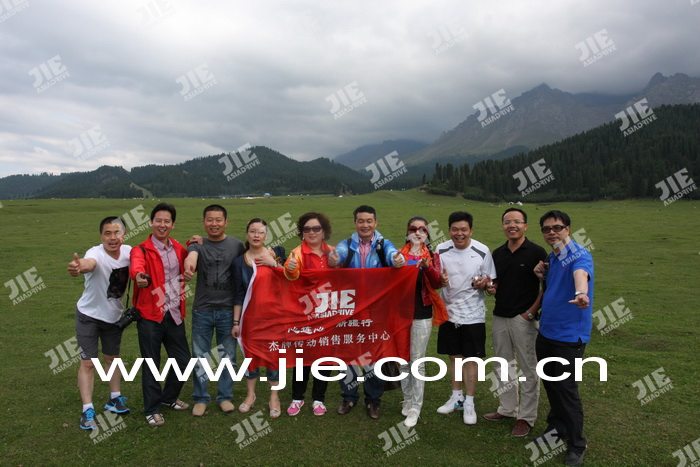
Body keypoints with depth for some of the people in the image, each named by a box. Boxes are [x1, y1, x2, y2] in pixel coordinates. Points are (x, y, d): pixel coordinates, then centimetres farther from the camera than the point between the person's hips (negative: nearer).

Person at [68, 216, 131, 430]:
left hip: (114, 315, 5)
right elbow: (89, 262, -56)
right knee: (88, 363, -2)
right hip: (89, 316, -4)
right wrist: (79, 267, -79)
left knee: (112, 358, 17)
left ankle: (115, 399, 33)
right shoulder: (96, 253, -30)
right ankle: (88, 410, 9)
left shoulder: (128, 251, -14)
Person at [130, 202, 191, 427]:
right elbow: (136, 265, -30)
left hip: (175, 315, 5)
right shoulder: (141, 249, -8)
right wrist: (139, 275, -54)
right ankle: (152, 409, 24)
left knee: (183, 360, 13)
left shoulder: (178, 249, 9)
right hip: (150, 316, -5)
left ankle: (169, 397, 37)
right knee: (151, 365, 5)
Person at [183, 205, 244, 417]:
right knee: (200, 357, 9)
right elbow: (191, 255, -26)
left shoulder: (236, 245, 1)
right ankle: (201, 398, 26)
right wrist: (189, 265, -51)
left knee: (228, 357, 11)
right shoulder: (198, 245, -2)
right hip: (202, 310, 0)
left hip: (228, 310, 0)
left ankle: (225, 396, 28)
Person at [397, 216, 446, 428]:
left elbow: (436, 283, -13)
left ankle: (415, 408, 11)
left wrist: (427, 266, -30)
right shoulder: (399, 254, 5)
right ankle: (407, 400, 29)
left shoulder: (432, 256, 2)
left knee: (417, 362, 1)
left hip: (421, 316, -2)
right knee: (403, 361, 12)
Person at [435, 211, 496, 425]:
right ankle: (456, 397, 33)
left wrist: (484, 282, -24)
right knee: (454, 356, 15)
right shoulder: (441, 250, -4)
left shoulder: (482, 251, -10)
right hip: (449, 311, 3)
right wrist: (440, 280, -20)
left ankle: (469, 403, 21)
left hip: (473, 314, -2)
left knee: (471, 358, 6)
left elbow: (491, 280, -2)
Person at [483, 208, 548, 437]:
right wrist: (490, 287, -4)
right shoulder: (497, 253, 9)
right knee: (502, 365, 16)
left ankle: (526, 417, 17)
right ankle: (507, 409, 31)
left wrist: (531, 312, -14)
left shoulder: (537, 252, -8)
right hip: (499, 317, 6)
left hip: (524, 319, -6)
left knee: (528, 369, 4)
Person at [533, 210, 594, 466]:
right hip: (546, 331, 8)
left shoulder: (580, 256, -16)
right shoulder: (551, 257, 9)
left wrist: (581, 294, -61)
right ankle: (557, 427, 38)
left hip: (569, 334, -7)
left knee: (566, 389, -1)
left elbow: (580, 274, -39)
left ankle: (576, 445, 17)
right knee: (550, 384, 18)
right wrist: (543, 276, -2)